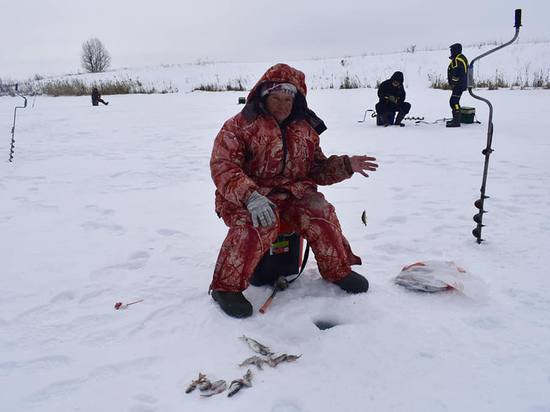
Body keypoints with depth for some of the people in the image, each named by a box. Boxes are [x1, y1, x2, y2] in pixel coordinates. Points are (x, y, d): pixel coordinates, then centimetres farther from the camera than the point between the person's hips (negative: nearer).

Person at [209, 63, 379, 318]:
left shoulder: (305, 129, 15)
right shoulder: (240, 125, -1)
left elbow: (318, 169, 18)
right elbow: (223, 167, -13)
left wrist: (346, 166, -3)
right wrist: (251, 197, -30)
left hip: (292, 194, 4)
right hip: (245, 197, -4)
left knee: (321, 215, -23)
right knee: (259, 226, -36)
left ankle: (338, 270, 3)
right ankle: (227, 286, -18)